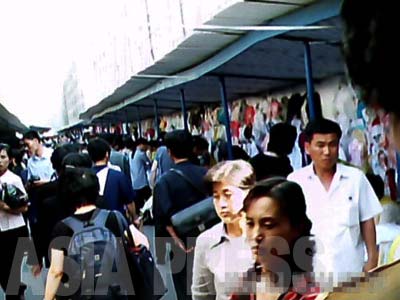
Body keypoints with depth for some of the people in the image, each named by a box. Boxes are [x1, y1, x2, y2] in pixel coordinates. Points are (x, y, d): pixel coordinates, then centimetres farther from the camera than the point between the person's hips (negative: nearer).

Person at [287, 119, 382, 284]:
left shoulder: (356, 178, 1)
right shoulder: (295, 181, -1)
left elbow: (367, 221, 6)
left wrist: (372, 259, 2)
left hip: (349, 270, 1)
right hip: (308, 271, -1)